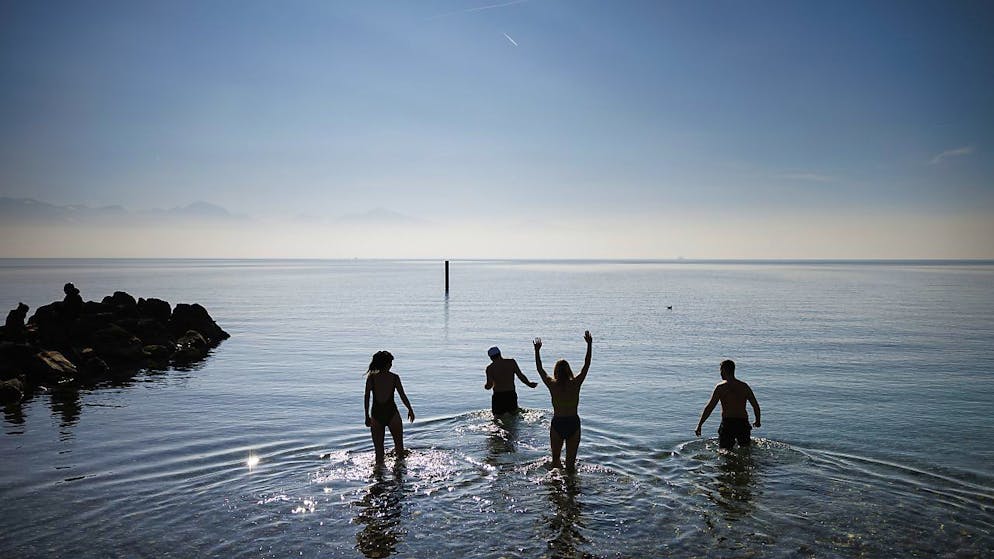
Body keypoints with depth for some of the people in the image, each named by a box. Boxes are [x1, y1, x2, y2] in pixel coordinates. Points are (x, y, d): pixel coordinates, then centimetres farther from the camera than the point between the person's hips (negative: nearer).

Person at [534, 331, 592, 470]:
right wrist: (589, 345, 4)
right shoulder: (575, 384, -8)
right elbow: (586, 365, 0)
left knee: (555, 458, 18)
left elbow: (540, 369, 6)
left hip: (557, 424, 0)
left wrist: (537, 351, 13)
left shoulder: (552, 385, -7)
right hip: (573, 423, 0)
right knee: (571, 461, 11)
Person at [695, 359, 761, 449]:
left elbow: (709, 408, -8)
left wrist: (699, 425, -3)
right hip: (743, 423, 4)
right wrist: (757, 421, 28)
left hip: (727, 423, -4)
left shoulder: (721, 387, -6)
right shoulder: (744, 386, 7)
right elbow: (756, 406, 10)